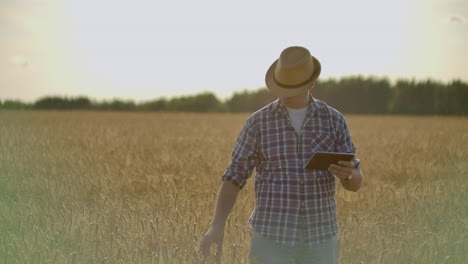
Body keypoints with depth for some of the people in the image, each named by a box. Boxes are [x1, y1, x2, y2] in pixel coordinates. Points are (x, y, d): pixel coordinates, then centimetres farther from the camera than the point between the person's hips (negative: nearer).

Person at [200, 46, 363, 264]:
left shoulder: (333, 120, 4)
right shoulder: (258, 122, 0)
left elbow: (355, 183, 4)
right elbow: (234, 177, 0)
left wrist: (347, 173, -22)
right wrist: (217, 226, -14)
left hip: (319, 238, 2)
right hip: (272, 237, -2)